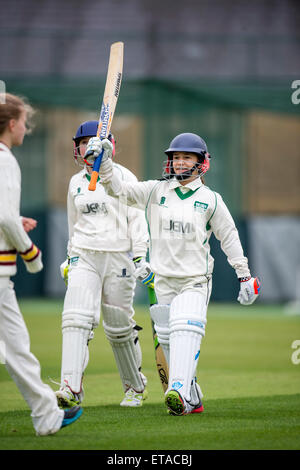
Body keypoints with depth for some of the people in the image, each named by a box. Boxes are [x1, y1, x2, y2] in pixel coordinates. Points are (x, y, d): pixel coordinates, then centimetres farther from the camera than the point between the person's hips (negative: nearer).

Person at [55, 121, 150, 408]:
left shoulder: (123, 176, 0)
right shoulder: (76, 183, 13)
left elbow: (136, 218, -3)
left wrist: (140, 255, -10)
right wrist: (71, 256, 24)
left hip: (118, 256, -3)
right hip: (84, 257, 3)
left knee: (119, 327, 3)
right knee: (76, 319, -17)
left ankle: (136, 385, 24)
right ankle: (71, 388, -25)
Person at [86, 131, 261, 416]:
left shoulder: (210, 200, 3)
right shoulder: (156, 191, 6)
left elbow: (229, 237, 8)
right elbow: (119, 189, -1)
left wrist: (244, 276, 7)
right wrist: (105, 163, -17)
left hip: (196, 280, -3)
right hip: (164, 280, 3)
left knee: (186, 332, -23)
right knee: (168, 339, 5)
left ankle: (180, 392, -37)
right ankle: (192, 399, 15)